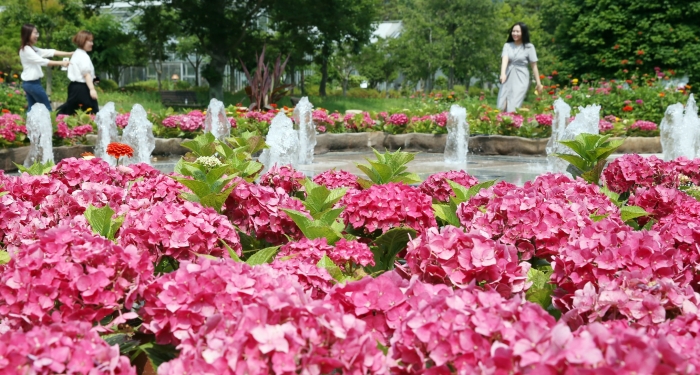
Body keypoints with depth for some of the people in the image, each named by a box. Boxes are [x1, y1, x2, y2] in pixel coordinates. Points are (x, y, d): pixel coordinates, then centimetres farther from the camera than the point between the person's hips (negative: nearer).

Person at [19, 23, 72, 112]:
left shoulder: (32, 49, 13)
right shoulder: (26, 50, -16)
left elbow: (50, 52, 6)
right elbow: (42, 61, -24)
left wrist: (70, 54, -3)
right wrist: (61, 63, -29)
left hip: (28, 83, 9)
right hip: (32, 83, -9)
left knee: (31, 109, 10)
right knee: (47, 108, -2)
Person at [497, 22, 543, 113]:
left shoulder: (529, 47, -1)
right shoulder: (507, 45, 6)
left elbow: (534, 66, 2)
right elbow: (504, 59, -11)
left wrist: (538, 82, 1)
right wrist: (503, 73, -29)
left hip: (521, 79, -3)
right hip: (508, 78, 3)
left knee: (513, 107, -12)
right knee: (502, 106, -2)